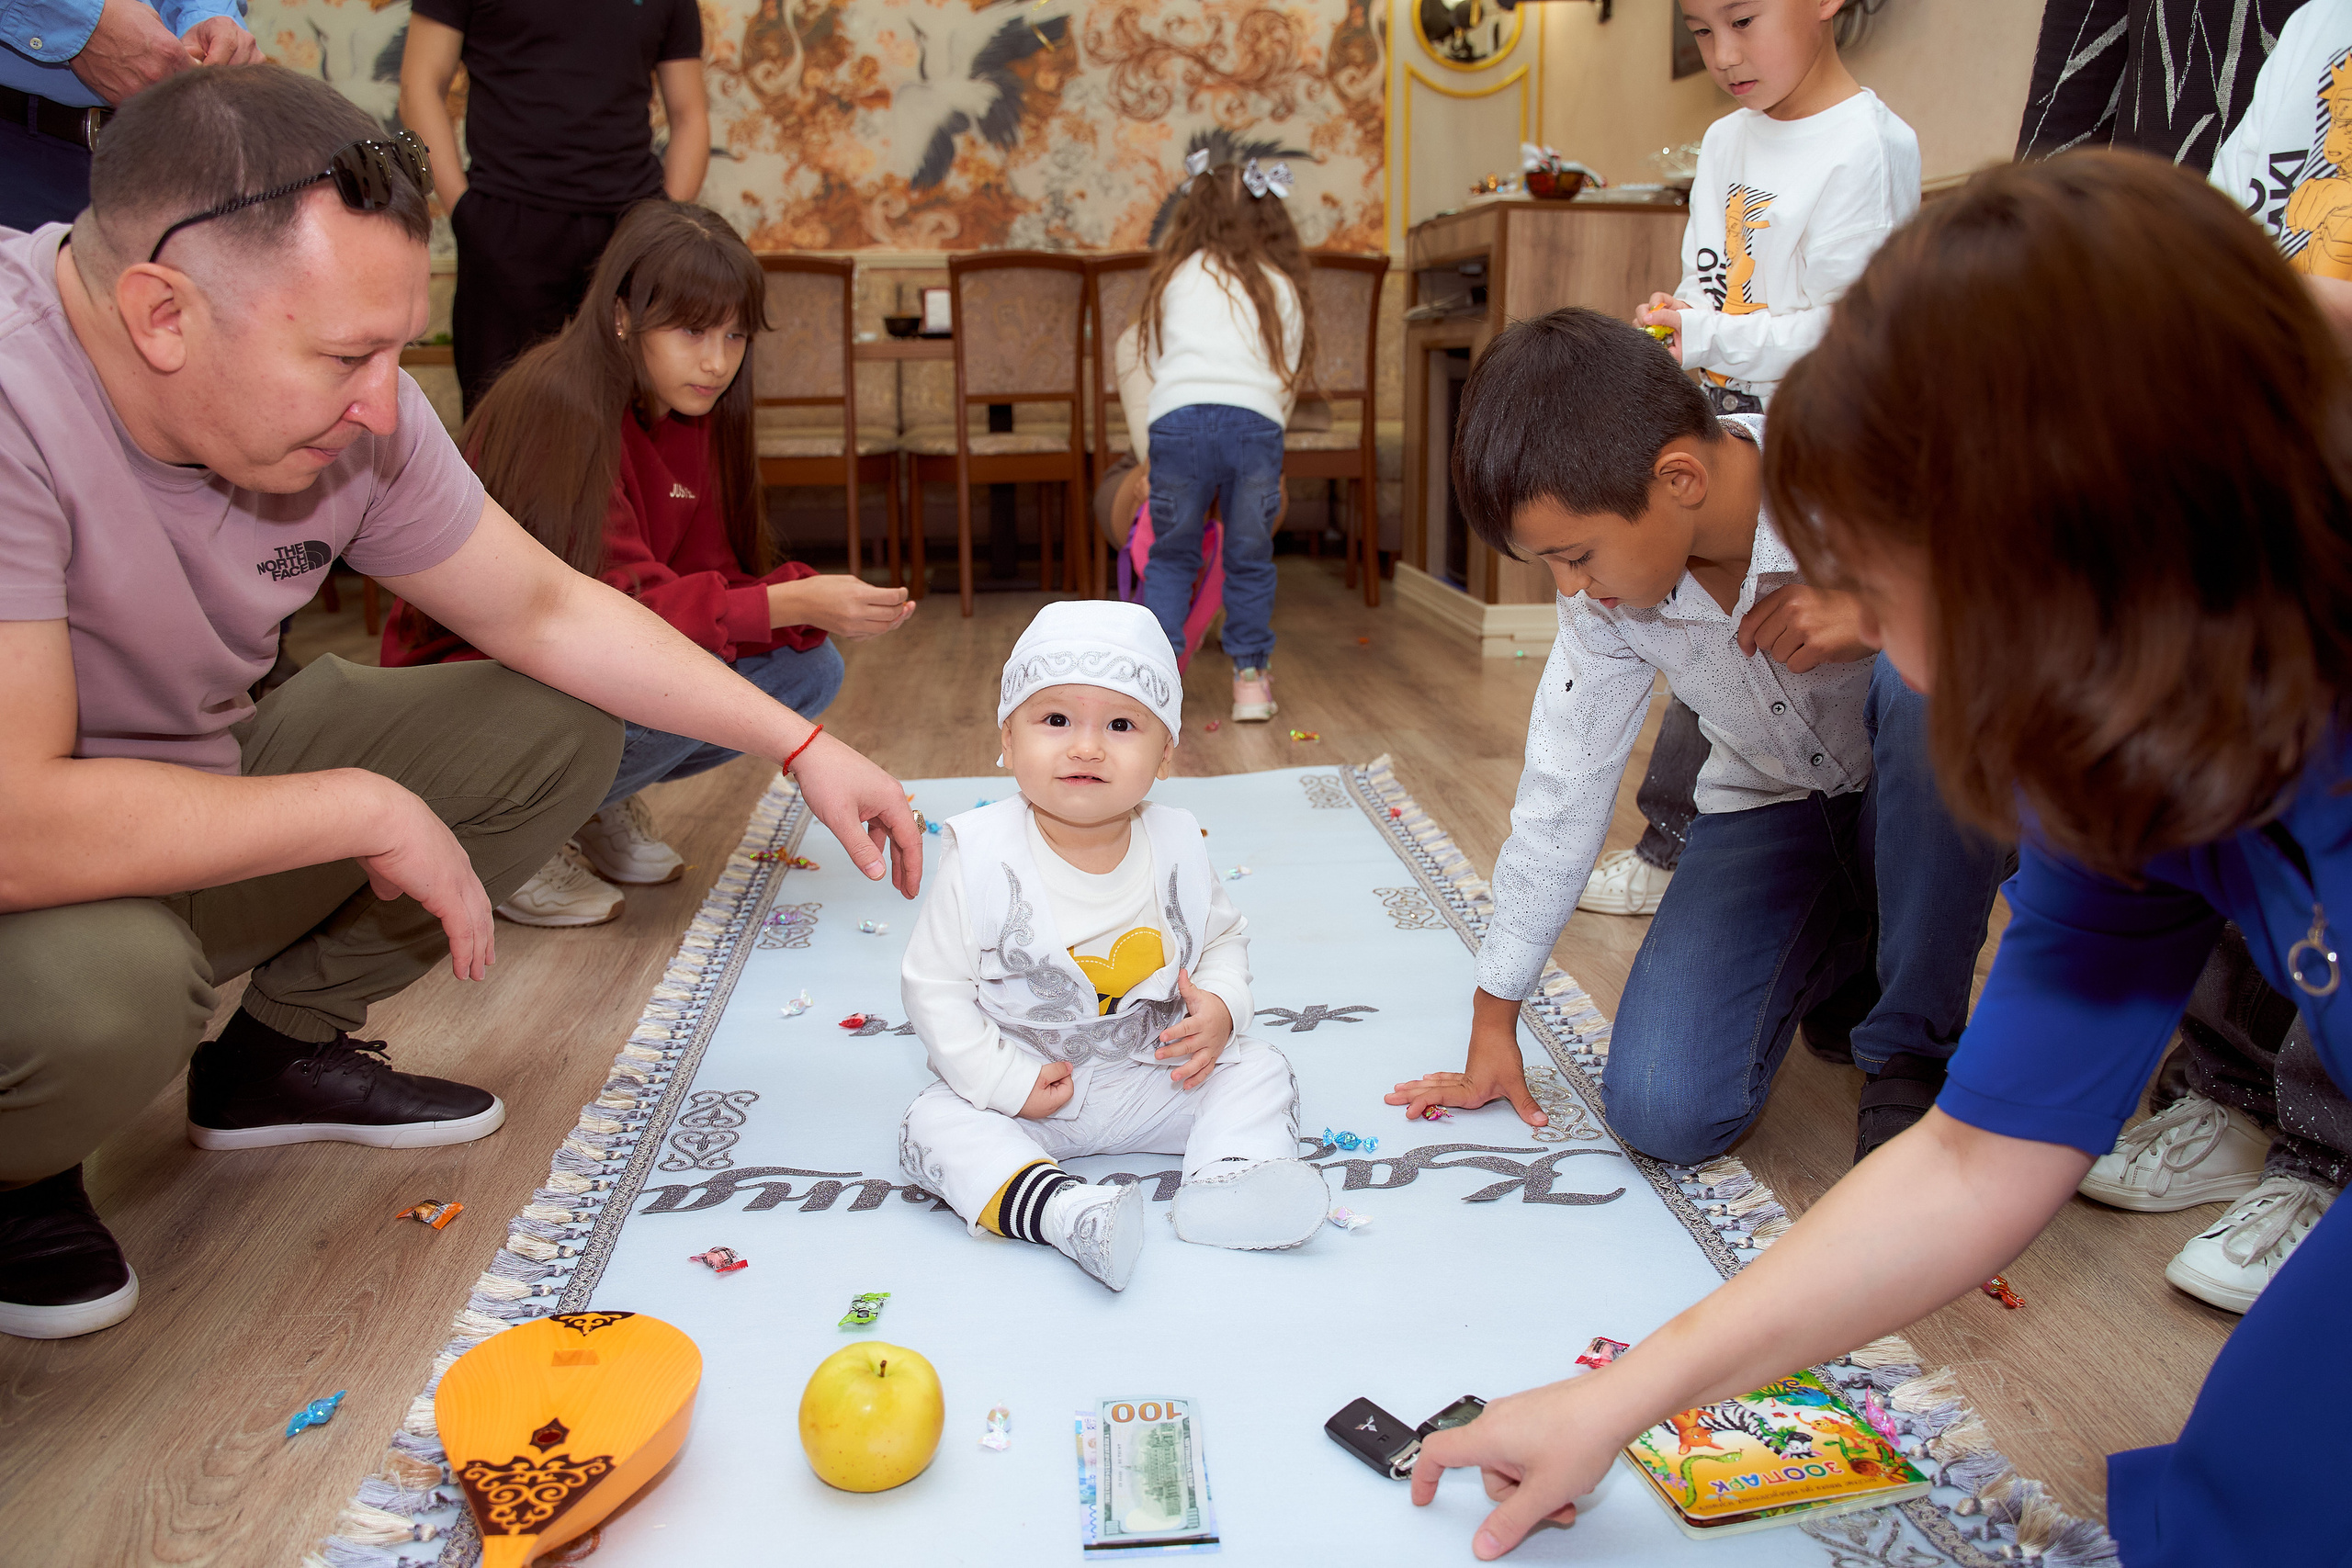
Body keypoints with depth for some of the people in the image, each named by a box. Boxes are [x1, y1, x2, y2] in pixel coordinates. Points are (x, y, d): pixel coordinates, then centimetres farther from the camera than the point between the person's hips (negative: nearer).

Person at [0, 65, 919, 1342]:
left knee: (557, 729, -2)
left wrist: (803, 747, -9)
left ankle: (278, 1052, 12)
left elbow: (545, 609, -4)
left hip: (209, 779, 6)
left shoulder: (344, 406, -15)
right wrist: (366, 810, -27)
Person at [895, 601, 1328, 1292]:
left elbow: (1225, 937, 9)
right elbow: (934, 986, -12)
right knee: (933, 1122, -26)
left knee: (1260, 1070, -9)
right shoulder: (982, 859, -17)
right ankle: (1061, 1209, -42)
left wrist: (1221, 1007, -13)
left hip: (1154, 1075, 3)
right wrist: (1005, 1082, -19)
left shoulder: (1175, 849, -8)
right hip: (1020, 1086, -2)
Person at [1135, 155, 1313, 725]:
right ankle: (1251, 678, 16)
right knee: (1250, 560, 12)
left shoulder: (1176, 277, 20)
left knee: (1171, 556, 13)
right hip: (1256, 422, 0)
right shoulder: (1282, 288, 20)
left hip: (1179, 418, 0)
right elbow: (1287, 380, 19)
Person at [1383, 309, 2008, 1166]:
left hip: (1932, 801, -2)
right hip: (1771, 807, 3)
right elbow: (1559, 796, -7)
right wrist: (1494, 1019, -1)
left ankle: (1914, 1049, -15)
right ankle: (1843, 953, 17)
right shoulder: (1602, 599, -16)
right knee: (1661, 1111, -16)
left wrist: (1881, 615, -37)